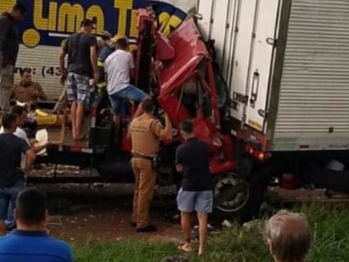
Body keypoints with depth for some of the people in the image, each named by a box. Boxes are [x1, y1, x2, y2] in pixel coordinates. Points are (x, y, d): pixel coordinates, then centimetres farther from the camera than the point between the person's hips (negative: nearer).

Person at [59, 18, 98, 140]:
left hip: (71, 72, 6)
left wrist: (63, 72, 23)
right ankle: (77, 132, -4)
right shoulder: (90, 38, -2)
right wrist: (95, 72, -15)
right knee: (81, 103, -3)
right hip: (83, 73, -6)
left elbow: (61, 56, 17)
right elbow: (93, 55, -17)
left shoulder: (70, 38, 16)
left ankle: (74, 130, 13)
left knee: (74, 101, 12)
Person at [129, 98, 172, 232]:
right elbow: (167, 135, -27)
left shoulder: (134, 122, 7)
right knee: (145, 192, -3)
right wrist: (167, 117, -20)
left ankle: (135, 219, 28)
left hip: (135, 158, 8)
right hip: (147, 161, -8)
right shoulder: (153, 122, -16)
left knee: (138, 190, 20)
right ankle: (142, 224, -1)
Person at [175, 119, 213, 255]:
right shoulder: (205, 146, 0)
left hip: (188, 185, -2)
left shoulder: (181, 149, -10)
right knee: (202, 217, 2)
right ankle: (201, 248, 1)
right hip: (205, 185, 2)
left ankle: (187, 244, 23)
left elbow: (179, 168, 3)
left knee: (185, 215, 15)